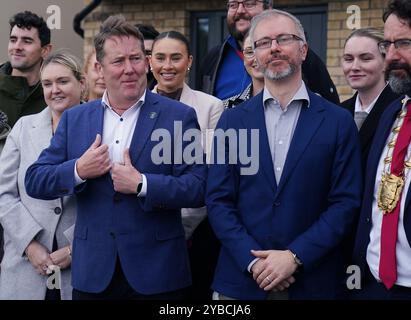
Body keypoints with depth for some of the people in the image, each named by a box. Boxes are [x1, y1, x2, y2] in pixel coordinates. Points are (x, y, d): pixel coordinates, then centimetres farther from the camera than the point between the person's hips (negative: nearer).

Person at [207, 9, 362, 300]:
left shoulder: (338, 121, -1)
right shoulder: (232, 120, 4)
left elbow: (346, 202, -5)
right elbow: (218, 200, 1)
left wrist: (295, 257, -14)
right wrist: (253, 260, -11)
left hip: (313, 281, -1)